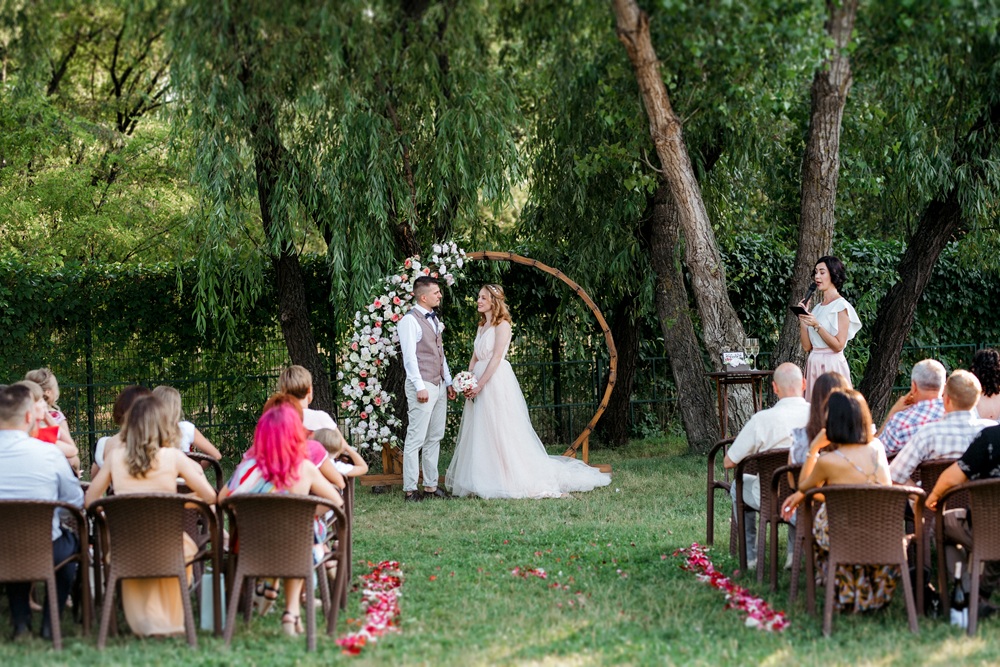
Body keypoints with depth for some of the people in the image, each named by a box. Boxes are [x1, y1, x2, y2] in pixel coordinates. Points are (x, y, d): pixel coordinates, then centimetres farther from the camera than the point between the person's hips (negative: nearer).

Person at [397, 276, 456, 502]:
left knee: (435, 438, 10)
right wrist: (420, 387, -19)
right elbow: (410, 356, -15)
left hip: (439, 385, 9)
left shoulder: (434, 319, 17)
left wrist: (448, 381, 18)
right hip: (422, 386, -9)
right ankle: (410, 489, -8)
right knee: (416, 439, -9)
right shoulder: (409, 321, -10)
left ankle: (431, 486, 15)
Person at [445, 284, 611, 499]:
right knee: (480, 433, 6)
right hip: (478, 384, 8)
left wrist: (479, 385, -18)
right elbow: (475, 358, 14)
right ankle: (485, 480, 10)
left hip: (497, 382, -8)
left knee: (502, 431, -7)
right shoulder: (481, 327, 17)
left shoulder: (502, 325, -7)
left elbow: (496, 358, -14)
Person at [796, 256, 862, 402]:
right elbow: (807, 346, 9)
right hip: (814, 365, 7)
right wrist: (802, 319, 2)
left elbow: (838, 345, -13)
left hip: (832, 365, -7)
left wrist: (816, 325, -19)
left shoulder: (841, 306, -6)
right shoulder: (817, 308, 14)